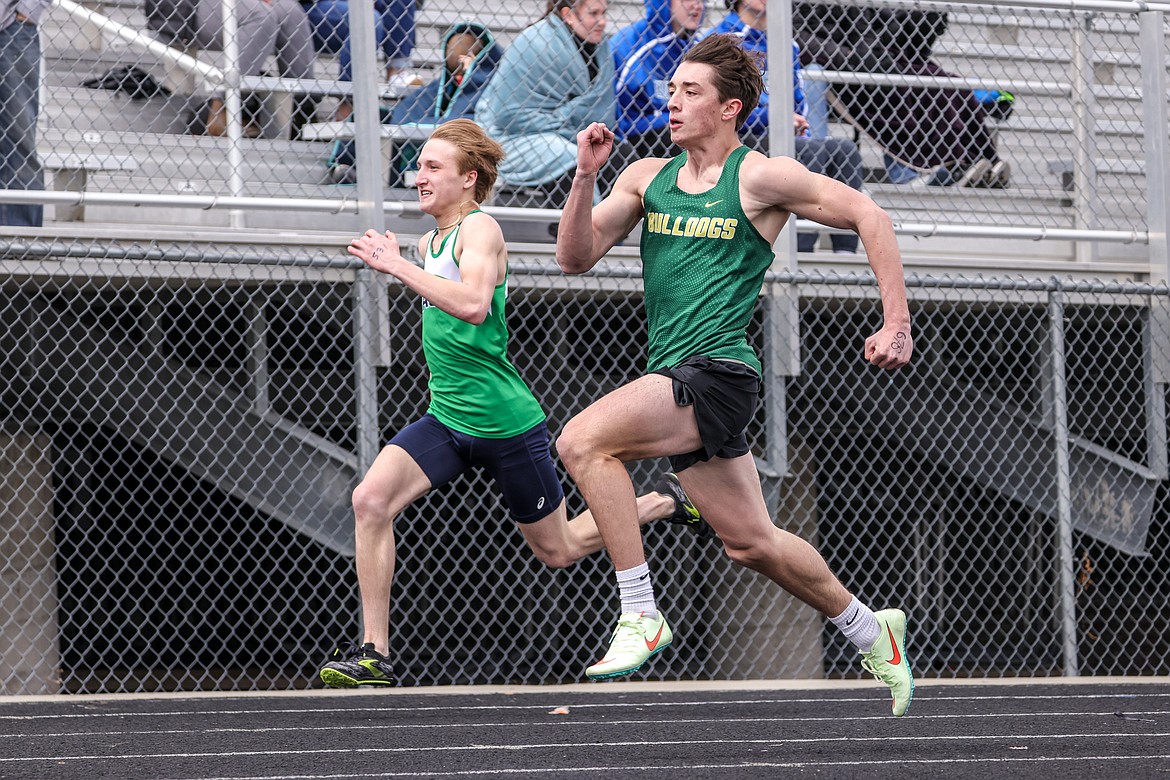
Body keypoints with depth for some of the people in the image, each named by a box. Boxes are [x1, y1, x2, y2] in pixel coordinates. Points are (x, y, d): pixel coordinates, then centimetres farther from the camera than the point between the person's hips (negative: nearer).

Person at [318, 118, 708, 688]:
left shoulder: (479, 229, -15)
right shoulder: (430, 240, 10)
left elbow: (473, 304, -35)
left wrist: (398, 266, -34)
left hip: (505, 422, -7)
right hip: (446, 420, 7)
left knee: (557, 551, 9)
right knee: (371, 500, -18)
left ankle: (663, 502, 35)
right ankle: (374, 654, -15)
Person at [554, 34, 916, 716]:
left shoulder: (761, 177, -5)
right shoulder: (647, 177, 12)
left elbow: (869, 217, -1)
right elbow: (576, 257, 7)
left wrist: (897, 325, -5)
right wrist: (586, 176, -8)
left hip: (716, 373, -7)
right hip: (675, 382, 7)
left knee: (585, 441, -24)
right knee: (751, 543, 13)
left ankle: (641, 616, -21)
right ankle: (871, 631, 33)